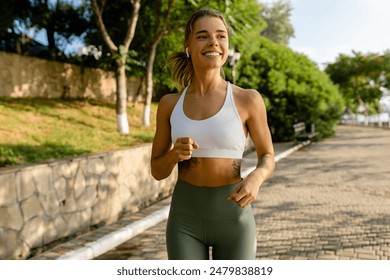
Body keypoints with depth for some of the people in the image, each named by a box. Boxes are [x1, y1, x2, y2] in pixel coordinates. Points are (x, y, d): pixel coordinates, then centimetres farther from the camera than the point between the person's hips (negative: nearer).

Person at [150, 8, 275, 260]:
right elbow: (158, 171, 6)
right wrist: (175, 153, -19)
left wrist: (256, 178, -19)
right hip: (186, 219, 2)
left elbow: (268, 158, 5)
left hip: (233, 218, -1)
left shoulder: (248, 99, -6)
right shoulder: (170, 104, 1)